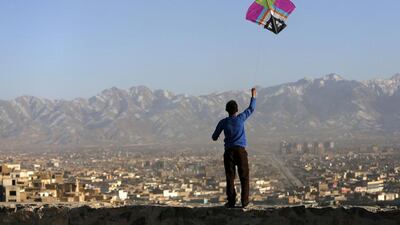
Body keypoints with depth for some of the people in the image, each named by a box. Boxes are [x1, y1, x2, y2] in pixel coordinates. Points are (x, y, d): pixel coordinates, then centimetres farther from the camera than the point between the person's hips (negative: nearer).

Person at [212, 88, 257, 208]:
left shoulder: (223, 122, 1)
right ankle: (244, 201, -2)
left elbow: (214, 137, 10)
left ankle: (231, 201, -5)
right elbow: (251, 109, 15)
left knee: (230, 177, 1)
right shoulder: (241, 118, -1)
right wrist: (253, 96, 28)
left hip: (229, 151, 1)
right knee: (244, 177, 4)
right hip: (241, 150, 0)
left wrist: (215, 137, 34)